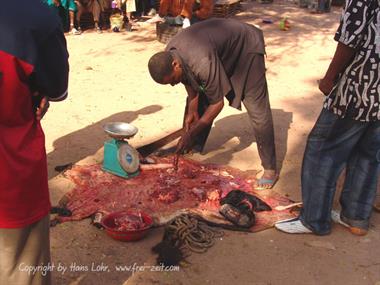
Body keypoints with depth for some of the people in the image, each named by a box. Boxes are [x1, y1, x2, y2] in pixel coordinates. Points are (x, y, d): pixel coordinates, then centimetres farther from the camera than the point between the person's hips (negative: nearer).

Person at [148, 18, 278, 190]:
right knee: (201, 101, 6)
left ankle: (270, 169, -4)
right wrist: (191, 111, -9)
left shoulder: (203, 63, -42)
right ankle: (194, 149, 22)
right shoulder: (168, 56, -17)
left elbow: (217, 103, -31)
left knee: (258, 111, -12)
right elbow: (191, 84, 1)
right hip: (221, 51, 8)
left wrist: (191, 134, -26)